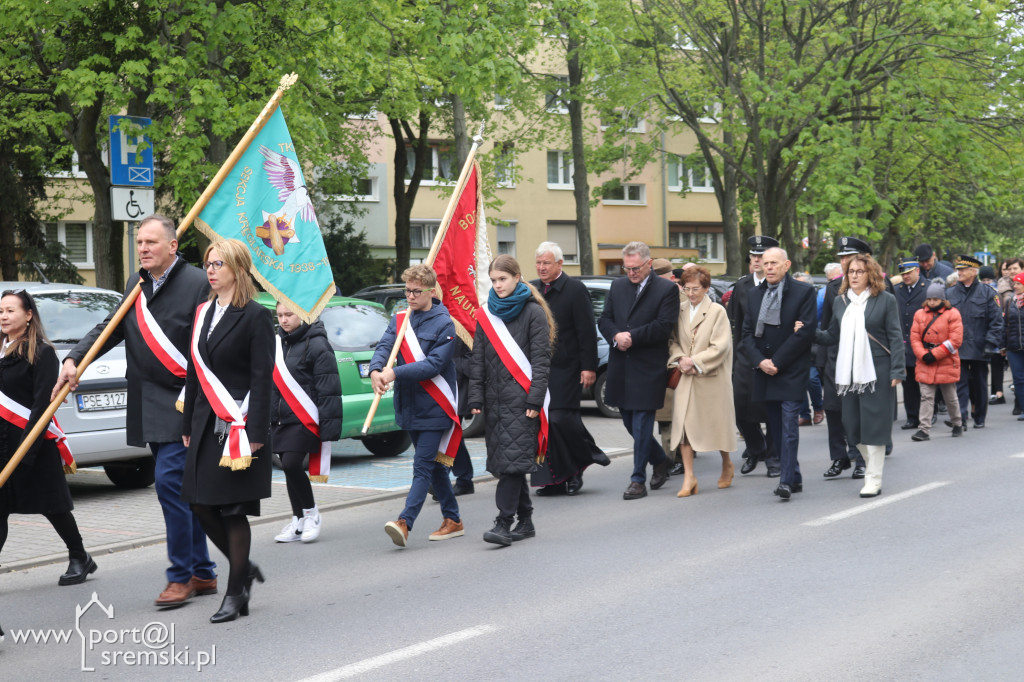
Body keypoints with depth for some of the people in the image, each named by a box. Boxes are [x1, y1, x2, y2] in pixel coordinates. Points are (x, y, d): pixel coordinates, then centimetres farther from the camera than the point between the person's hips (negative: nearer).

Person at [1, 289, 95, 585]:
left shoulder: (41, 353, -9)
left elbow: (42, 403, -14)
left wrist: (27, 450, -20)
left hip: (35, 445, -6)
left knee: (52, 506, 5)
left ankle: (80, 558, 23)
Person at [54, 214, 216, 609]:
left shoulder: (196, 283, -11)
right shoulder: (136, 285, 14)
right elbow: (111, 328, 17)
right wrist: (74, 360, 4)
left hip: (183, 403, -8)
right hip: (150, 407, 8)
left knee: (170, 480, -13)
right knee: (181, 487, 12)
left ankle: (181, 576, -4)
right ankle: (203, 573, 21)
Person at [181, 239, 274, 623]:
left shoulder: (255, 317, -7)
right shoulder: (203, 313, 13)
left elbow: (262, 378, -11)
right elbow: (195, 373, 16)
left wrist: (255, 433, -16)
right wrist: (188, 425, 14)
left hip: (240, 425, -7)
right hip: (207, 425, 7)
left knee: (234, 510, -3)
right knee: (201, 504, 5)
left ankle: (236, 595, 8)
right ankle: (244, 568, 26)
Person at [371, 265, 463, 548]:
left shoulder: (443, 324, -9)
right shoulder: (400, 319, 9)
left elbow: (434, 364, -18)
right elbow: (385, 345, -5)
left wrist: (396, 373, -26)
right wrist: (376, 370, -27)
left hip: (434, 408, -7)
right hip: (409, 405, 7)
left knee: (423, 466, -11)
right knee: (434, 465, 15)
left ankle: (405, 522, -20)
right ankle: (453, 520, 26)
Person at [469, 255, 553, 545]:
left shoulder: (533, 312, -2)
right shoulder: (486, 314, 12)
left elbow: (541, 360, -6)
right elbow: (478, 360, 13)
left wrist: (535, 400, -13)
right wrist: (476, 398, 5)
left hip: (521, 398, -5)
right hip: (495, 398, 6)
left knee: (513, 458, -13)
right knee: (505, 461, 8)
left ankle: (504, 523, -14)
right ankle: (525, 521, 18)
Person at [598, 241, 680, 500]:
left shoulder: (667, 289, -5)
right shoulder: (617, 287, 12)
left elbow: (664, 326, -13)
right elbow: (604, 320, 9)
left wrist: (632, 337, -16)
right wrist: (616, 336, -12)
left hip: (648, 369, -6)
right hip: (620, 368, 6)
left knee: (641, 425, -4)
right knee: (630, 422, 14)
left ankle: (638, 481, 2)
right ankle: (660, 461, 34)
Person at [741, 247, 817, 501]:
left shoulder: (803, 292, -3)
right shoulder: (754, 294, 12)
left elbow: (804, 332, -10)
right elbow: (747, 332, 10)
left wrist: (776, 361, -13)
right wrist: (759, 361, -7)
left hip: (791, 373, -5)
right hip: (765, 374, 6)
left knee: (789, 426, -11)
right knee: (776, 429, 8)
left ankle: (786, 480, -11)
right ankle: (794, 477, 17)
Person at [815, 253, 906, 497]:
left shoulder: (886, 300, -1)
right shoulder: (840, 301, 12)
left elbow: (895, 337, -3)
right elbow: (833, 336, 14)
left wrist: (897, 370, -10)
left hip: (877, 371, -5)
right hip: (849, 372, 5)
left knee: (874, 423, -3)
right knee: (852, 423, 6)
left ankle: (874, 479, 4)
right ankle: (873, 464, 26)